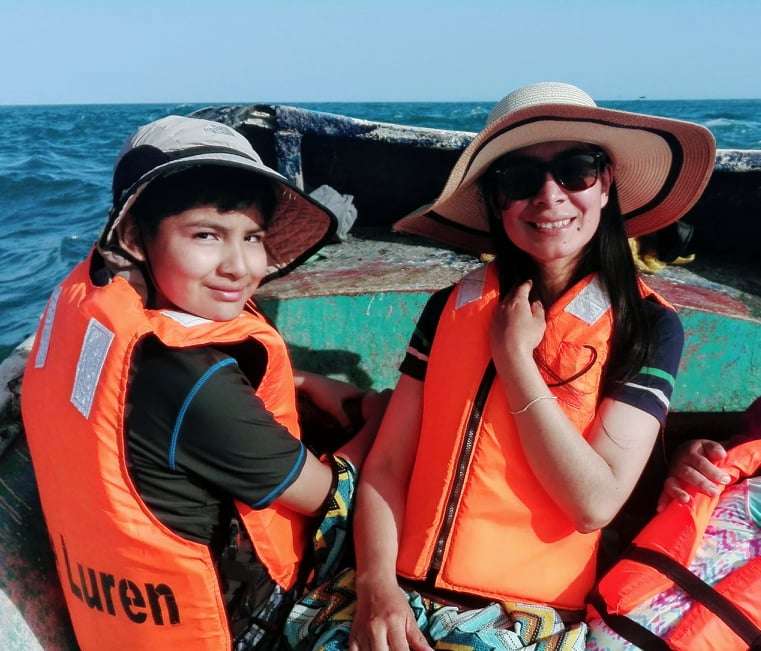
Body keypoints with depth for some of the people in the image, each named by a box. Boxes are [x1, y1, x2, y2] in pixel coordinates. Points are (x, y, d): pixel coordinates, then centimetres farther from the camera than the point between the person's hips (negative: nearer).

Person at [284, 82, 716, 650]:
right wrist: (377, 582, -13)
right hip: (399, 590, 1)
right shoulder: (449, 308, 4)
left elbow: (595, 503, -12)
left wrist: (513, 357, -11)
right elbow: (386, 465, 2)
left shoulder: (647, 327, -3)